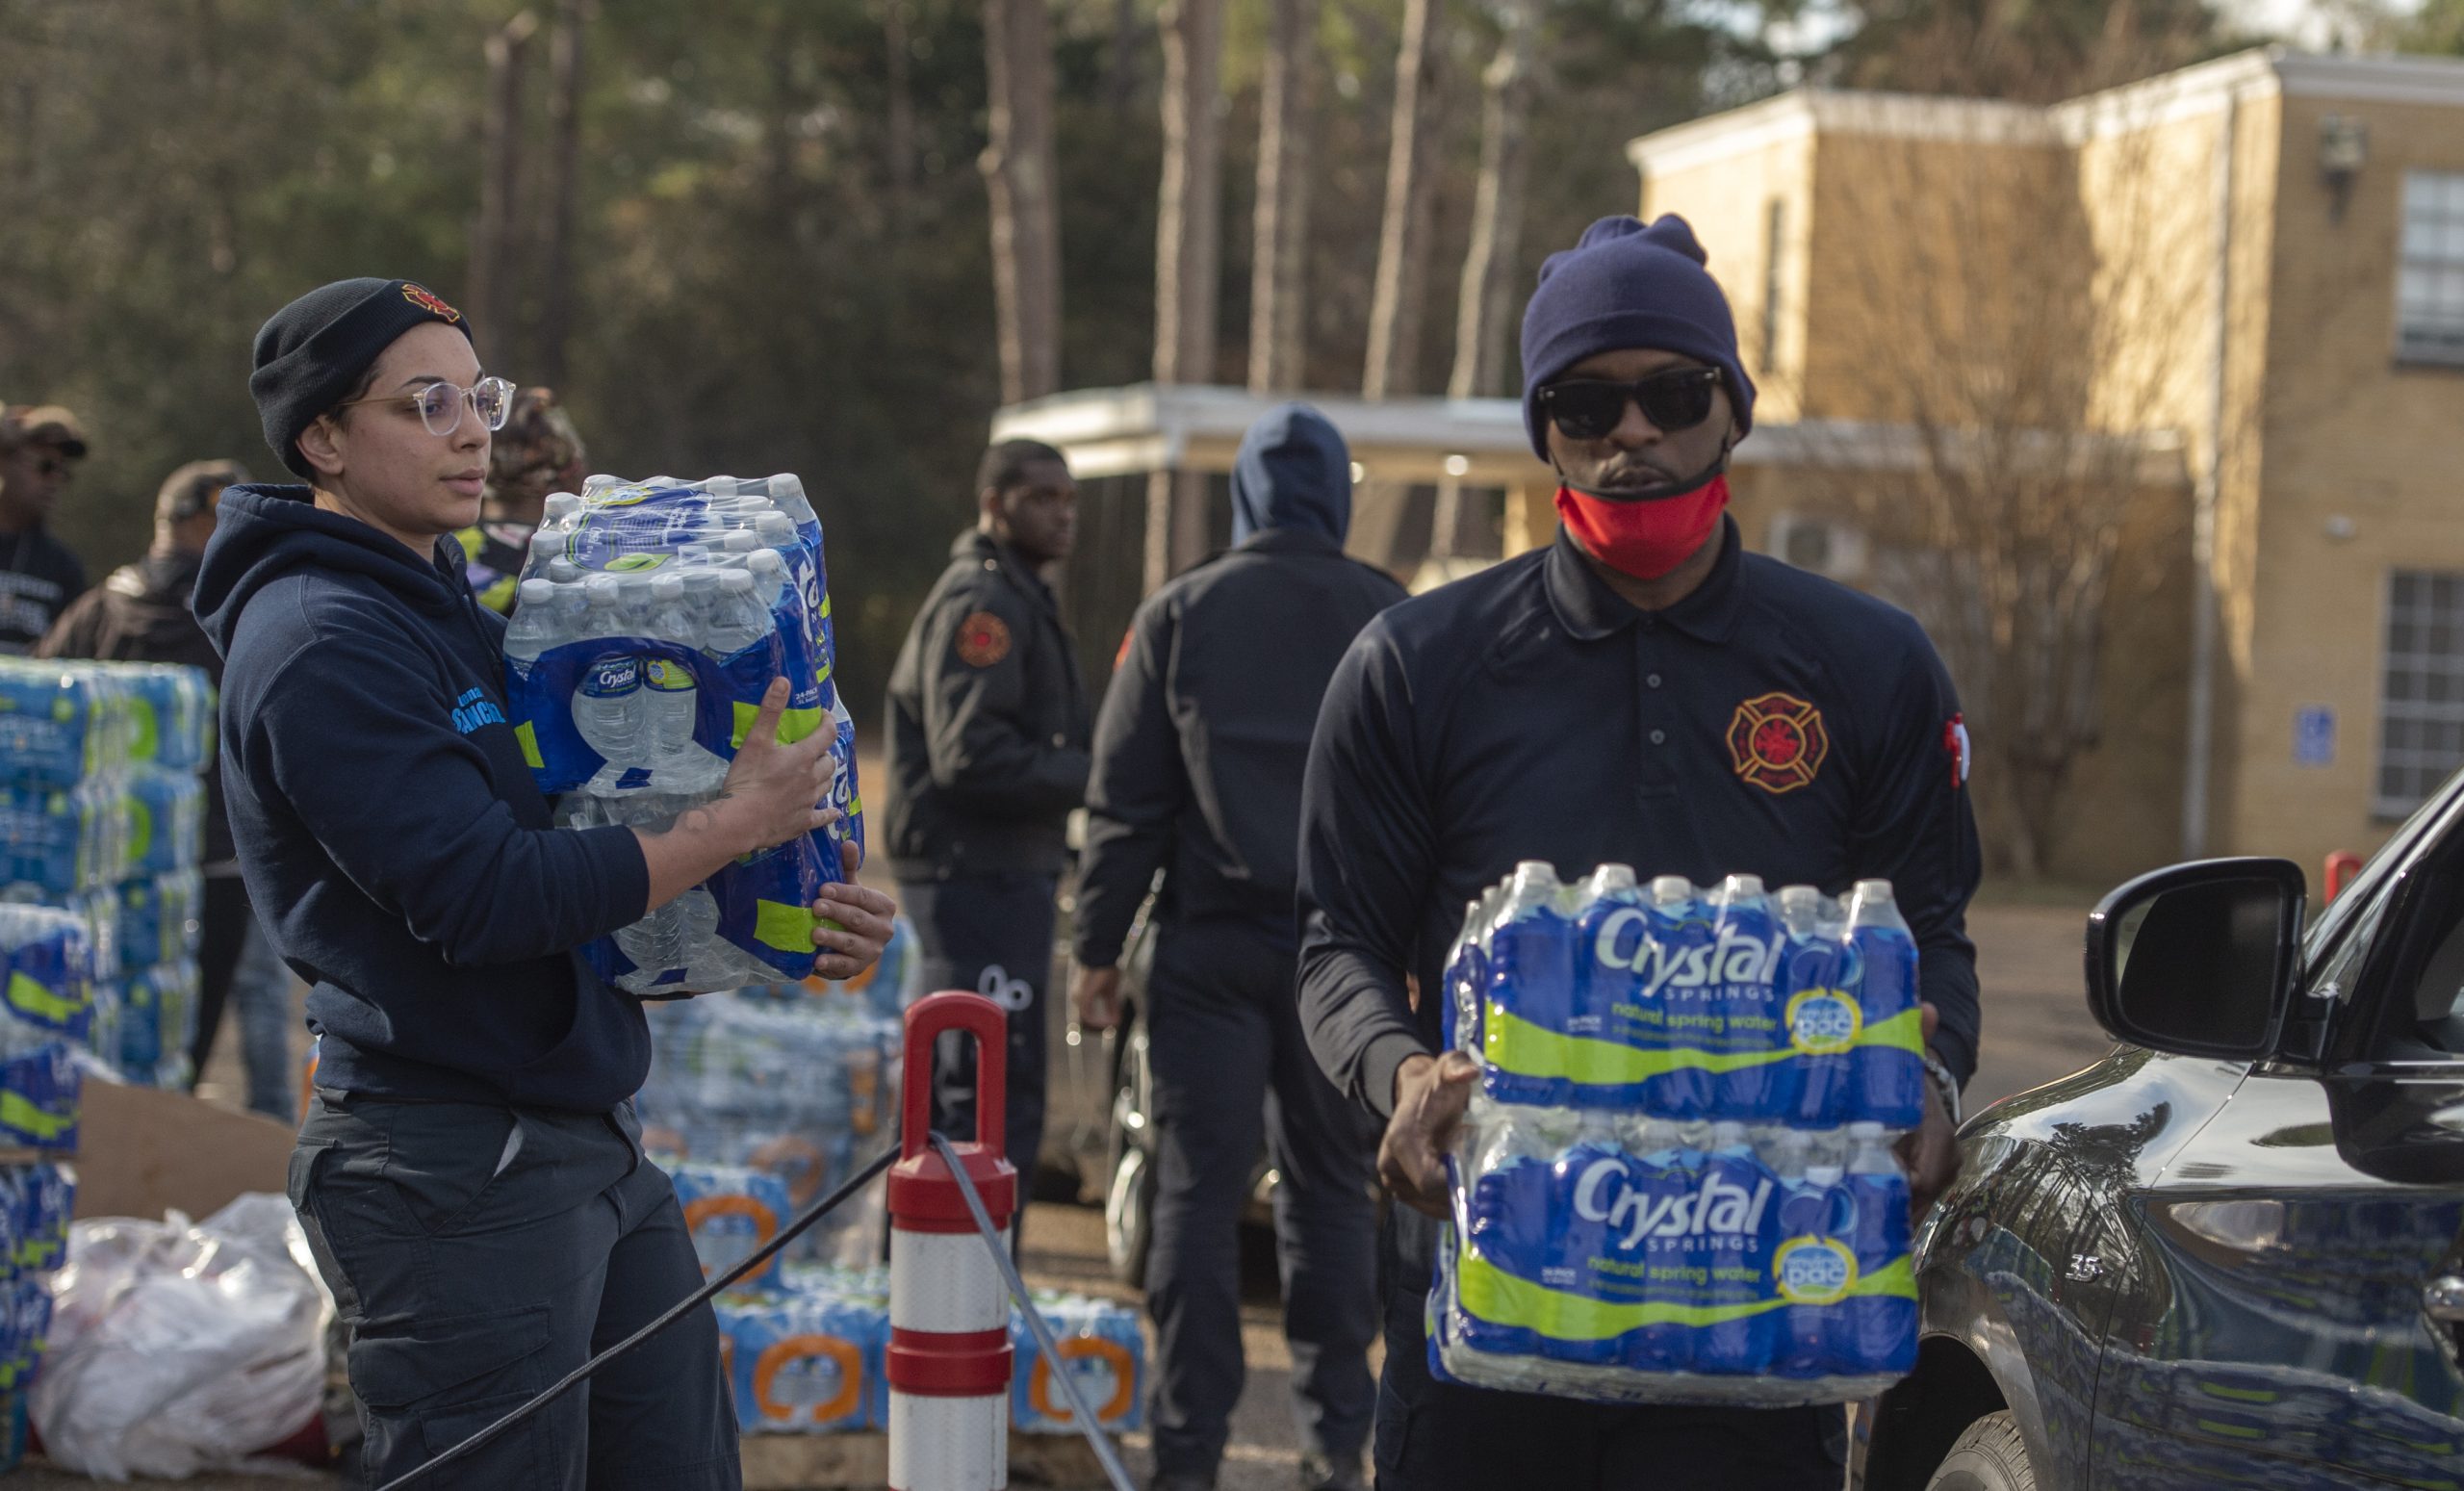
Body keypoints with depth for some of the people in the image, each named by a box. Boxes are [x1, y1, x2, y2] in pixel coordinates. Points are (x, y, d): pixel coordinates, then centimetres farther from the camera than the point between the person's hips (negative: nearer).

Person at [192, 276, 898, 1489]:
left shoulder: (451, 603, 16)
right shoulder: (321, 643, -16)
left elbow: (563, 849, 22)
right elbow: (480, 898, -23)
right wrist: (735, 824, -16)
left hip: (588, 1141, 10)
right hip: (454, 1171, -10)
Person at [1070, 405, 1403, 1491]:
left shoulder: (1179, 615, 0)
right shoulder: (1392, 620, 4)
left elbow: (1126, 799, -1)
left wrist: (1098, 948, 4)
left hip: (1211, 941, -1)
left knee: (1198, 1195, 2)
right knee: (1332, 1191, 9)